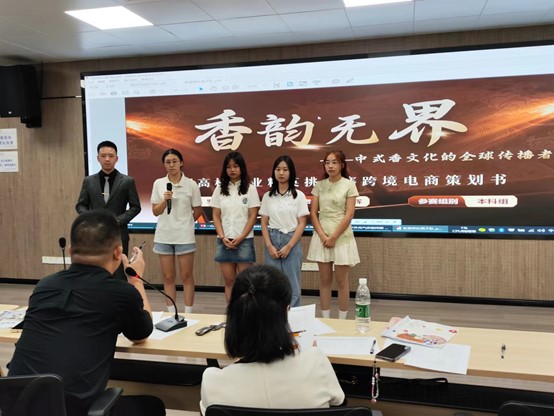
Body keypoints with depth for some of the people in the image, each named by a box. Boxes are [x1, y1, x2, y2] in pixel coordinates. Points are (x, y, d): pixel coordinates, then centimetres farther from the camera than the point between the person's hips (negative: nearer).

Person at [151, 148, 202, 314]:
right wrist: (164, 200, -15)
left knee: (186, 277, 4)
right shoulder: (158, 184, 1)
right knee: (168, 277, 9)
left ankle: (188, 314, 12)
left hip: (185, 237, -2)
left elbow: (198, 211, 5)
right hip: (163, 236, 2)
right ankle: (171, 313, 18)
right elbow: (155, 212, 1)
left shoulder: (191, 184, -5)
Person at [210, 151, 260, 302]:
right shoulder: (219, 189, 8)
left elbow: (252, 217, -3)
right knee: (229, 281, 6)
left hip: (244, 240, -2)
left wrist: (240, 238, -11)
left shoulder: (250, 189, 0)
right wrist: (223, 237, -7)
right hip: (224, 241, 3)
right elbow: (216, 216, 6)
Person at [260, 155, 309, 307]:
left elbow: (302, 223, -4)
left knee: (292, 285, 3)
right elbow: (264, 223, 5)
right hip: (272, 241, 2)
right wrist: (269, 246, -7)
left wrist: (289, 246, -11)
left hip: (292, 241, -2)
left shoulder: (299, 195, -1)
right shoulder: (267, 196, 6)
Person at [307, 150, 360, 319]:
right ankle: (325, 319, 17)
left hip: (341, 237, -3)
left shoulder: (349, 185, -4)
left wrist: (334, 237, -12)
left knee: (341, 280, 5)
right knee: (325, 280, 8)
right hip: (322, 237, 3)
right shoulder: (319, 185, 5)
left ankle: (342, 320, 16)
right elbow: (313, 213, 3)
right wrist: (322, 235, -9)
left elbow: (349, 215, -9)